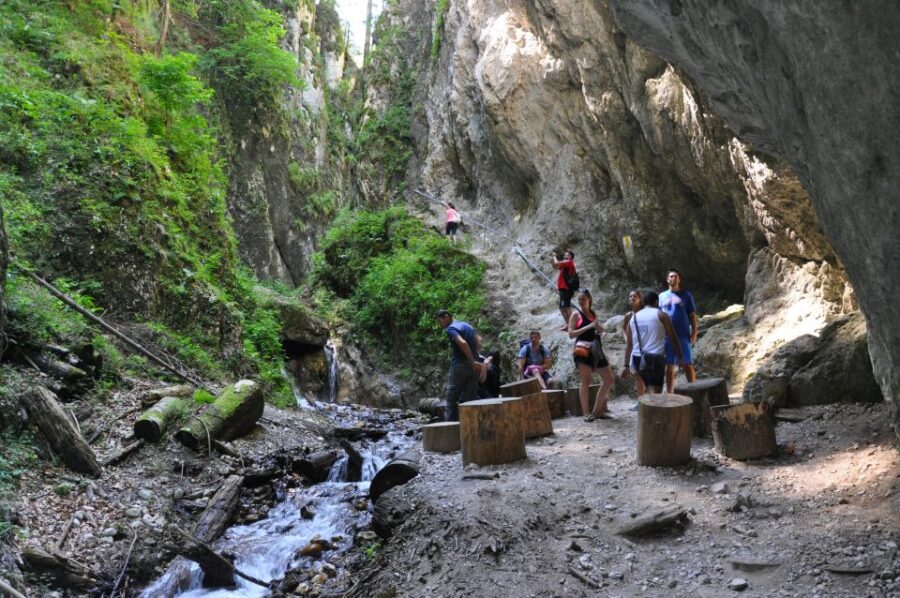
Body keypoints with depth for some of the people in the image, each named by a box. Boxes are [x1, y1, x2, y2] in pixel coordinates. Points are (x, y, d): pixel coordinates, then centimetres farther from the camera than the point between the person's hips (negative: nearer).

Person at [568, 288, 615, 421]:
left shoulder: (593, 314, 16)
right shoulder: (576, 314, -2)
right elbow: (571, 334, -10)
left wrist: (598, 327, 2)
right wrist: (589, 326, -16)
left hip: (597, 350, 7)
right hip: (583, 350, -7)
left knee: (609, 380, 8)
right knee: (586, 382, -6)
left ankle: (598, 410, 15)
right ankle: (587, 413, -1)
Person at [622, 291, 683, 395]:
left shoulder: (634, 317, 15)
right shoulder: (661, 315, 3)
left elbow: (629, 344, 14)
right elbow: (673, 338, 2)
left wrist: (627, 365, 16)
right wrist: (680, 357, 9)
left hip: (637, 358, 5)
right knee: (655, 392, -9)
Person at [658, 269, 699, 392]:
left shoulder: (686, 295, 5)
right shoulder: (662, 296, 11)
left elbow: (692, 315, 3)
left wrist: (694, 332, -6)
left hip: (683, 335, -2)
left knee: (688, 364, -4)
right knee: (669, 367, 6)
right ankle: (669, 394, 11)